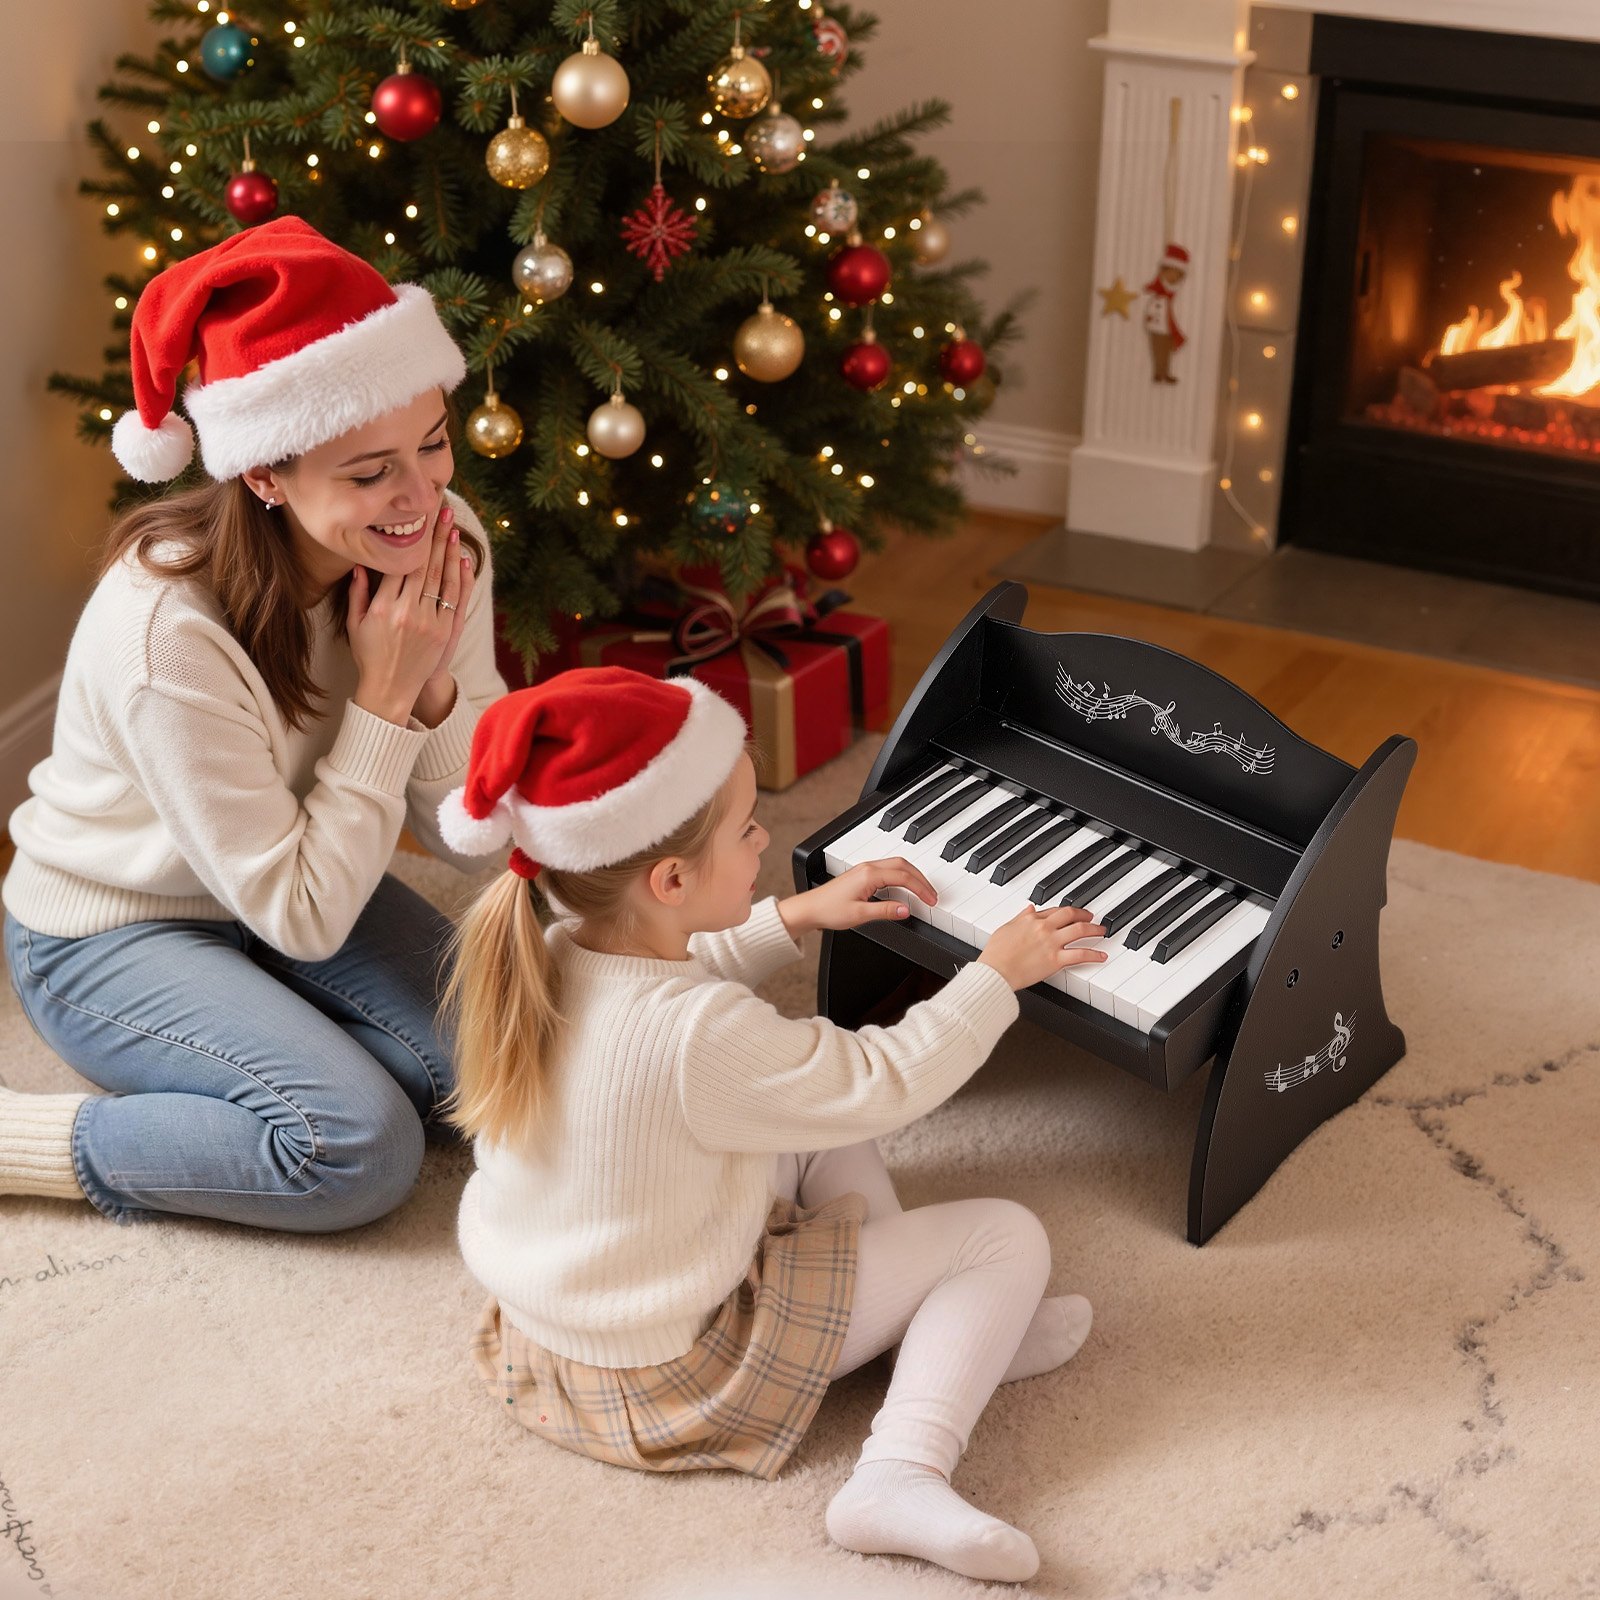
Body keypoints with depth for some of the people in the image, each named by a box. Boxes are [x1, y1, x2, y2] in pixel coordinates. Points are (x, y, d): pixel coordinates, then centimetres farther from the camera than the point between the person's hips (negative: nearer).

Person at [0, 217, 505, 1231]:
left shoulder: (437, 542, -16)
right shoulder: (167, 629, -33)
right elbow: (301, 919, -25)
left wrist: (435, 684, -27)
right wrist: (383, 698, -29)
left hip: (293, 886, 6)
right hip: (112, 930, -6)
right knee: (361, 1146, -25)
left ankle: (272, 1030, 10)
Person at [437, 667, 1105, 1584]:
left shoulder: (555, 958, -8)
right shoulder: (701, 1039, -33)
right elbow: (889, 1082, -19)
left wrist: (795, 919, 16)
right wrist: (999, 974, -7)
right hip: (663, 1379, -8)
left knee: (825, 1114, 21)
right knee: (1010, 1236, -5)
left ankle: (946, 1326, 14)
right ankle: (902, 1475, -15)